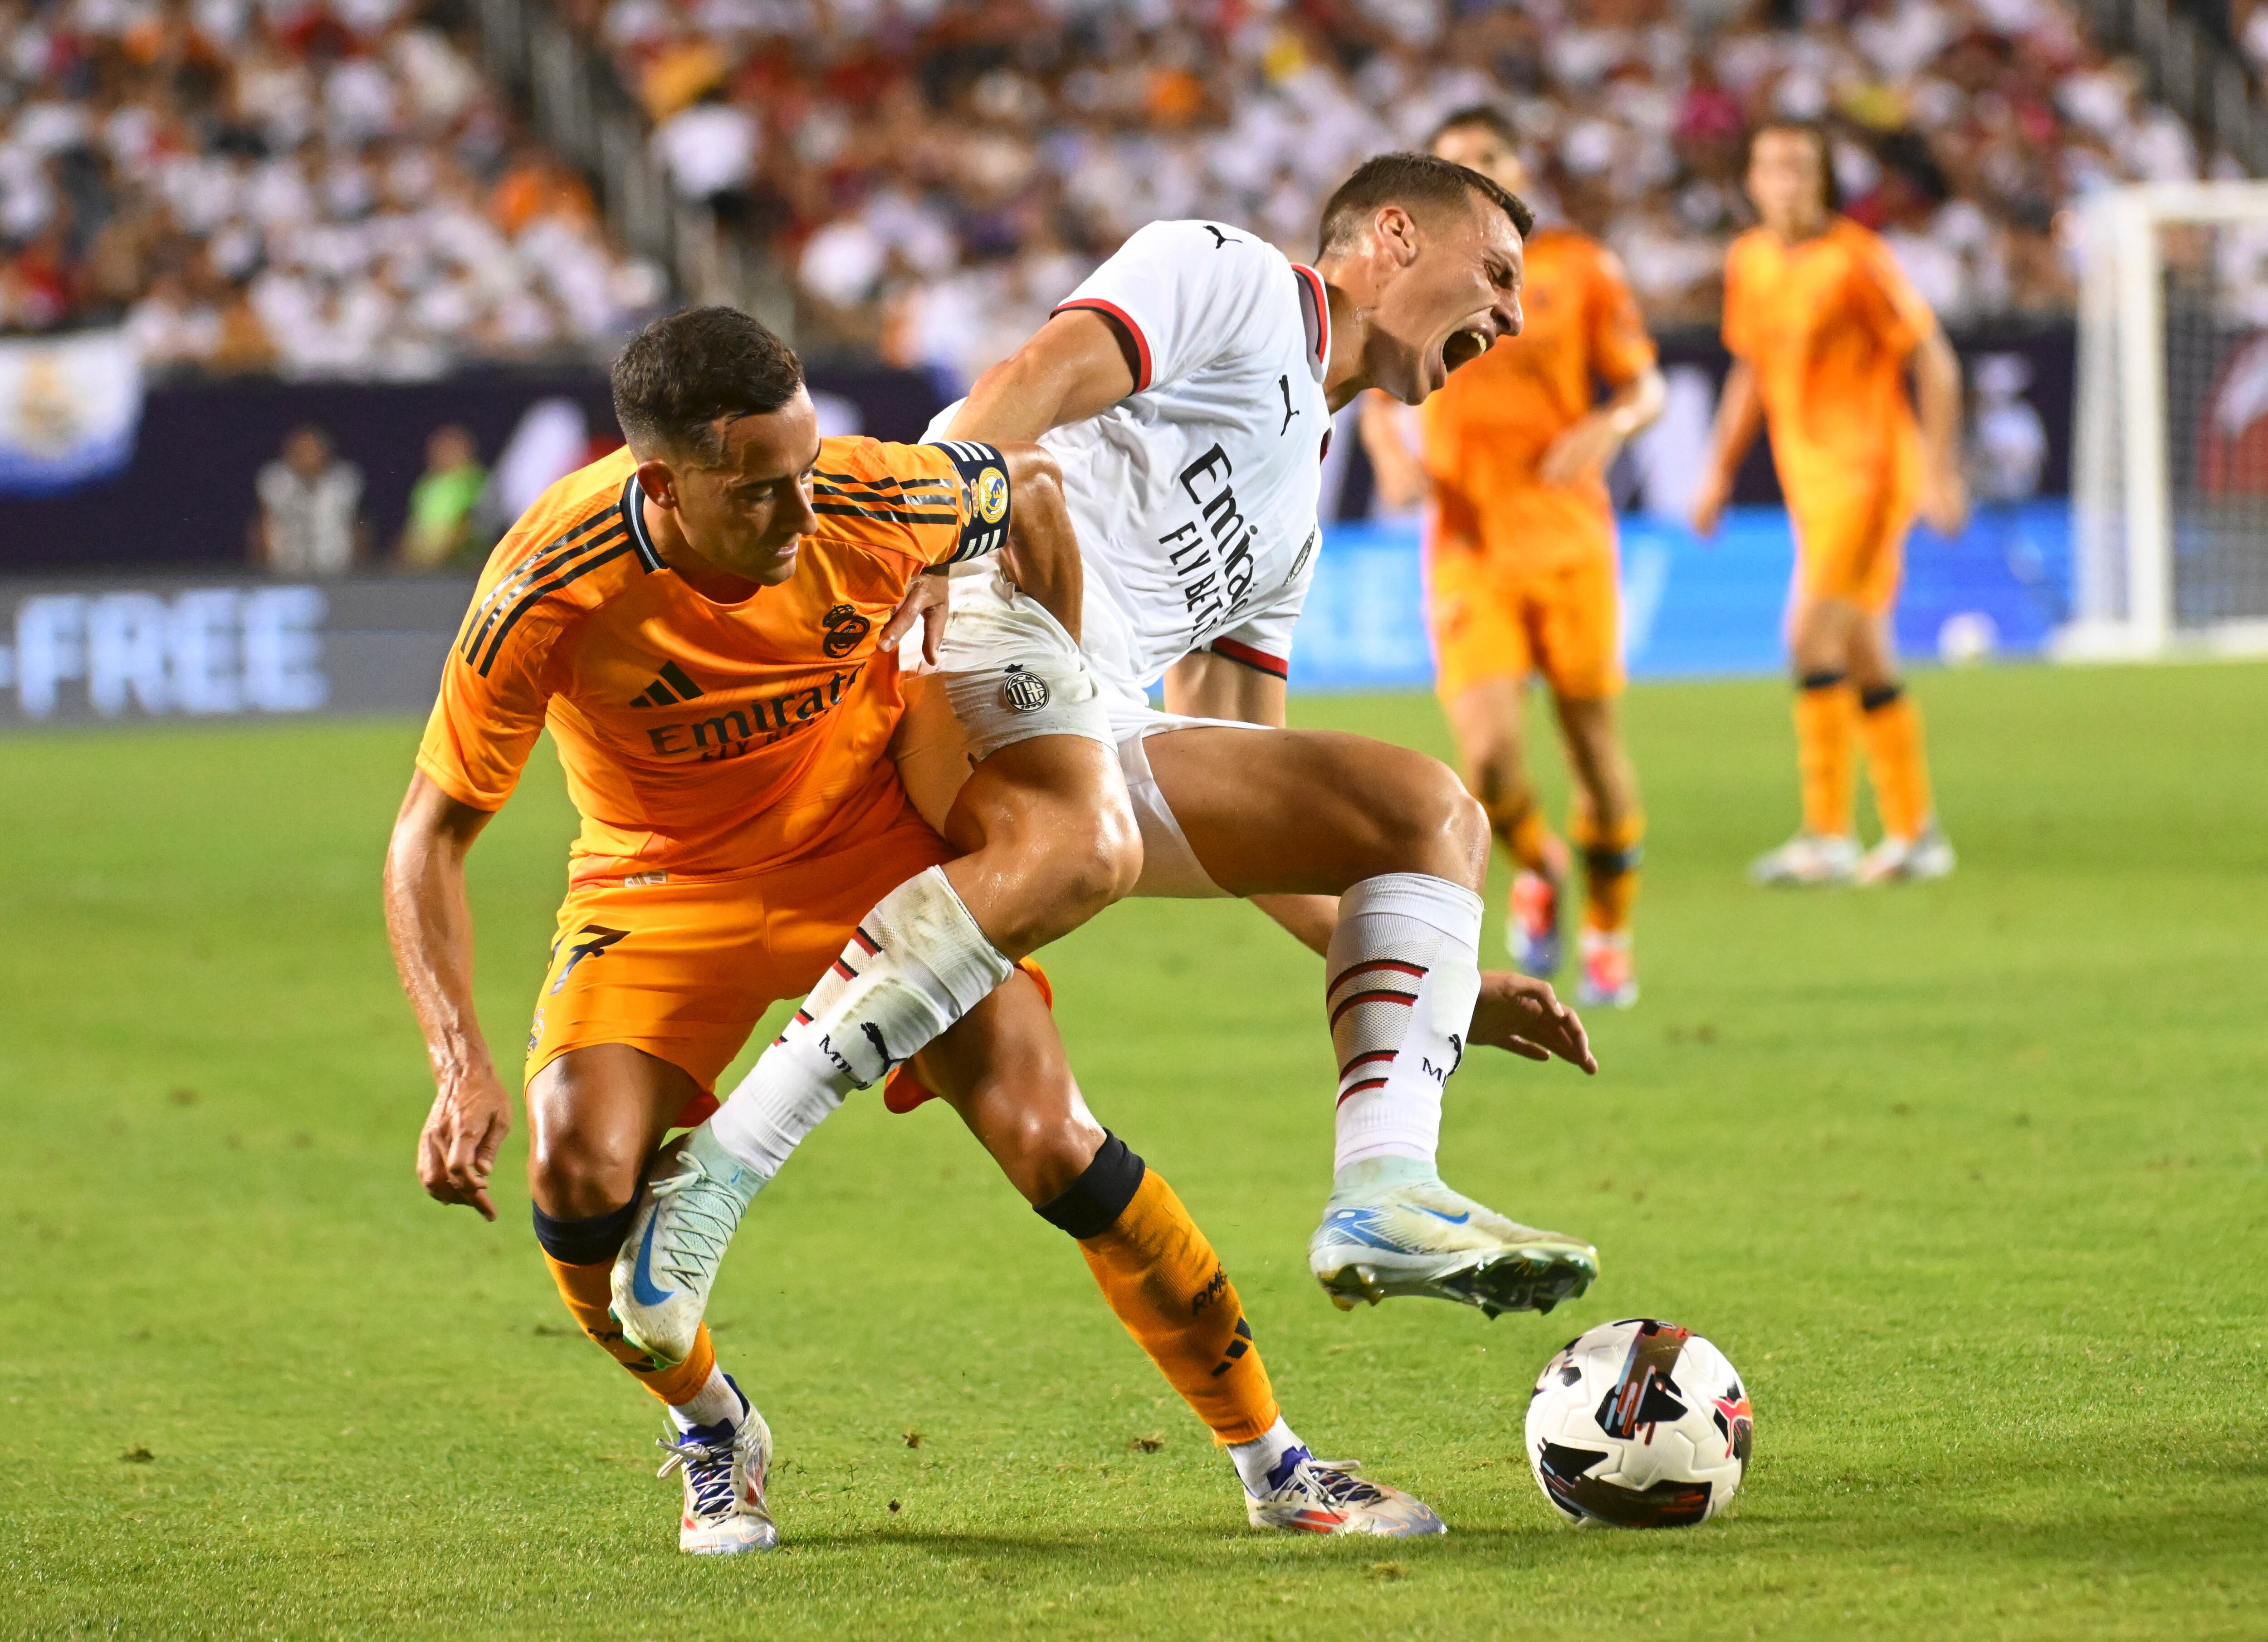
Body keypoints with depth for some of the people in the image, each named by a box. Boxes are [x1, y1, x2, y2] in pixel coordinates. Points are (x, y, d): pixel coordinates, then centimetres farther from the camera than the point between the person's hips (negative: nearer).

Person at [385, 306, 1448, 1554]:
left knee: (1052, 1144, -12)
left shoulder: (876, 506, -26)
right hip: (663, 888, -1)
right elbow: (430, 836, -20)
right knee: (580, 1176, -23)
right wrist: (462, 1067, -31)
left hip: (882, 858, 1)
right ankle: (713, 1438, 9)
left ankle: (1272, 1463, 4)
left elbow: (1031, 485, -2)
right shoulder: (549, 595, -30)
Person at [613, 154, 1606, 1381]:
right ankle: (709, 1178, -36)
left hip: (1099, 738, 9)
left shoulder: (1291, 515, 37)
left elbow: (1244, 798, 36)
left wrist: (1443, 978, 31)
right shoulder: (1231, 275, 12)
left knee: (1429, 809, 5)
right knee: (1080, 851, -38)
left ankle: (1382, 1199, -14)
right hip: (995, 594, -9)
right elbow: (1030, 382, -6)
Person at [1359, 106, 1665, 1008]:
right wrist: (1392, 455, -7)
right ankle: (1537, 870, 19)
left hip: (1569, 537, 0)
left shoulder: (1577, 267, 3)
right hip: (1467, 546, 0)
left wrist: (1607, 425, -17)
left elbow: (1646, 385, 6)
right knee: (1489, 755, -14)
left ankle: (1608, 934, 23)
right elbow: (1379, 395, 14)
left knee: (1592, 740, 2)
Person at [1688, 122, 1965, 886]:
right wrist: (1720, 471, 19)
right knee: (1865, 657, 11)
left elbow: (1933, 361, -9)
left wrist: (1942, 471, -14)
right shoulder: (1748, 262, 9)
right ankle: (1914, 832, 19)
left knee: (1814, 631, -16)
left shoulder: (1857, 260, -12)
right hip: (1808, 478, 7)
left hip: (1867, 470, -7)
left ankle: (1828, 835, -15)